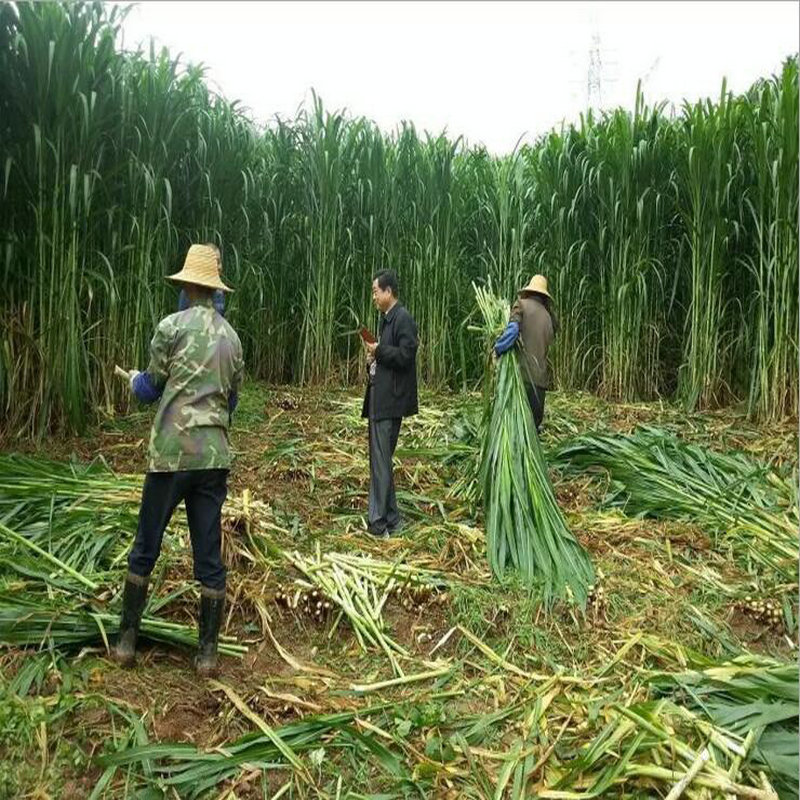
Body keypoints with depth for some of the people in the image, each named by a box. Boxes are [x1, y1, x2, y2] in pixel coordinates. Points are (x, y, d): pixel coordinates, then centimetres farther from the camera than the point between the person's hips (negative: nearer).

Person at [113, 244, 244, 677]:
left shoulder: (171, 326, -5)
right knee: (209, 556, 8)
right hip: (215, 456, 4)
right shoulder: (232, 336, 8)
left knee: (145, 549, 12)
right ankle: (208, 653, 15)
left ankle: (127, 641, 23)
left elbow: (149, 390, 4)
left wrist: (135, 378, 26)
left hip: (172, 452, -3)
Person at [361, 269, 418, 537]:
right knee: (379, 460, 14)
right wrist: (373, 359, 8)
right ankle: (390, 519, 23)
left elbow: (405, 355, -20)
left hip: (390, 400, -10)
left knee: (381, 462, -7)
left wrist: (379, 350, -11)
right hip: (379, 398, 10)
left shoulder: (403, 319, -11)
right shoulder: (385, 319, 18)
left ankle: (380, 522, 1)